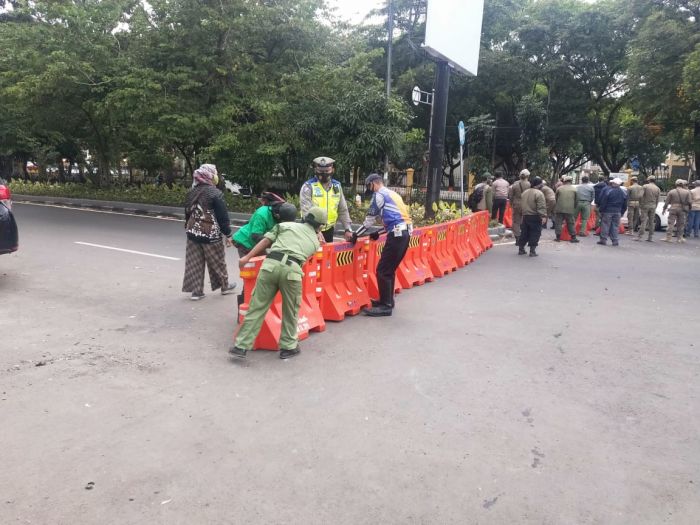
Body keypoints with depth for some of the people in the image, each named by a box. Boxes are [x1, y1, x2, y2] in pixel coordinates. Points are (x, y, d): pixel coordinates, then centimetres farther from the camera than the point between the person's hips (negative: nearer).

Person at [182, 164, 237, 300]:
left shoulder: (191, 192, 6)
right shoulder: (215, 194, -14)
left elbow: (187, 212, 16)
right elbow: (223, 216, -13)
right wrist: (228, 234, -6)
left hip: (193, 233, 6)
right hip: (210, 235, -6)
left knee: (194, 263, 8)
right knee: (217, 262, 11)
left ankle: (196, 291, 10)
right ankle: (224, 286, 26)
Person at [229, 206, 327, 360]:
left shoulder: (286, 225, 25)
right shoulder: (315, 242, 27)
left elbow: (266, 240, 14)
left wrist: (247, 257, 12)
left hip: (270, 264, 1)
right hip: (291, 270, -1)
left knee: (257, 307, 8)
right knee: (290, 312, 19)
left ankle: (241, 346, 11)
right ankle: (288, 347, 27)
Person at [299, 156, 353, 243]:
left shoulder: (337, 186, 7)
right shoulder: (308, 187, -10)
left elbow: (343, 210, 13)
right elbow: (307, 211, -19)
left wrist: (348, 229, 4)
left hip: (329, 230, 5)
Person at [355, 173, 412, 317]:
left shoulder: (379, 195, -2)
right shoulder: (393, 194, 23)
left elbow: (370, 220, -1)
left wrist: (356, 234, 8)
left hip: (397, 235, -9)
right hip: (405, 233, 9)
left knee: (383, 271, -5)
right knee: (390, 269, 17)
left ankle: (386, 306, -3)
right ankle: (387, 300, 25)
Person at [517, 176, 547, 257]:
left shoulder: (525, 192, 12)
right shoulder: (539, 193, -14)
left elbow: (522, 203, 19)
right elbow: (541, 207, -21)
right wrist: (543, 216, -23)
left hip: (525, 216, 7)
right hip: (535, 217, -7)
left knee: (524, 233, 15)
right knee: (535, 234, 0)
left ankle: (521, 249, 20)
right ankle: (532, 251, -2)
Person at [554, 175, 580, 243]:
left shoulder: (559, 188, 2)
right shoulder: (574, 189, 3)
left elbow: (555, 198, 9)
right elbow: (576, 200, 7)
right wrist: (574, 208, 21)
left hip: (559, 209, 0)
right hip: (570, 210, 1)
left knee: (558, 223, 6)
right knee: (571, 224, 7)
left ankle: (558, 237, 4)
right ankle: (573, 237, 6)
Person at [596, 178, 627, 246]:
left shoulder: (608, 191, -11)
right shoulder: (623, 192, 7)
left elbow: (603, 202, -10)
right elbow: (625, 205, 12)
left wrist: (601, 210, -2)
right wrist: (622, 212, 18)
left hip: (608, 211, -4)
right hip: (618, 212, 5)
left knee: (605, 225, 1)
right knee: (615, 226, 8)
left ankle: (603, 240, 1)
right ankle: (615, 241, 8)